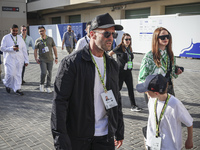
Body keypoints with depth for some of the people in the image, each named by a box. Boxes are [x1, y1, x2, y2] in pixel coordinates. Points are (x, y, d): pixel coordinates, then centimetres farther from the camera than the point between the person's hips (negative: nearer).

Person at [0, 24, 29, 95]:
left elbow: (24, 49, 10)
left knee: (18, 75, 3)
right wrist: (12, 48, -21)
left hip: (19, 60, 3)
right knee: (10, 74, -8)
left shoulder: (20, 38, 11)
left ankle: (17, 89, 11)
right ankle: (7, 85, 21)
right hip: (10, 59, -3)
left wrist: (26, 60, 4)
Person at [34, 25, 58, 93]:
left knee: (49, 73, 3)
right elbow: (35, 50, 4)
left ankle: (48, 87, 16)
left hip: (50, 59, 2)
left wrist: (56, 57, 6)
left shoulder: (50, 39, 5)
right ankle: (41, 84, 12)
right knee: (44, 72, -13)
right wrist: (36, 58, -8)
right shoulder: (38, 41, 1)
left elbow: (54, 48, 9)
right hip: (42, 60, -2)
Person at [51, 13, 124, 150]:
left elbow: (117, 100, 12)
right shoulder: (72, 62, -12)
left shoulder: (113, 65, 7)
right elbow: (59, 101, -15)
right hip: (77, 137, -4)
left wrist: (119, 131, 13)